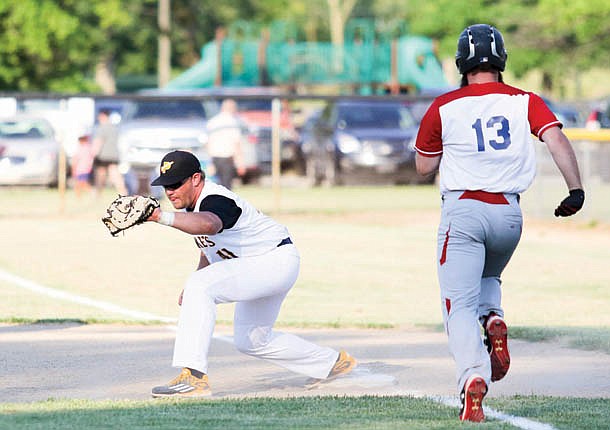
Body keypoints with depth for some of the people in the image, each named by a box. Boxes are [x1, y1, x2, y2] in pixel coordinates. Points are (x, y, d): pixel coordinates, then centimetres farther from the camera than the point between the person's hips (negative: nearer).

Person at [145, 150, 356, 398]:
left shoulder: (215, 200, -27)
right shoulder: (193, 204, 4)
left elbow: (209, 225, -53)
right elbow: (209, 245, 20)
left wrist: (162, 217, -67)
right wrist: (192, 287, 4)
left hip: (277, 259, -11)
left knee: (200, 286, -29)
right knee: (250, 341, 22)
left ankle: (194, 377, -37)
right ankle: (333, 363, 37)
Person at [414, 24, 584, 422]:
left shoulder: (444, 107, 2)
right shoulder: (524, 102, 5)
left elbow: (424, 166, 11)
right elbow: (557, 139, -10)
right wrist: (576, 190, -13)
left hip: (462, 211, -3)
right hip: (509, 214, 3)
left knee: (460, 303, -5)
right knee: (487, 279, 30)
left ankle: (474, 379, -28)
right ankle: (494, 320, -3)